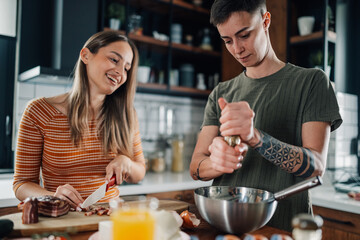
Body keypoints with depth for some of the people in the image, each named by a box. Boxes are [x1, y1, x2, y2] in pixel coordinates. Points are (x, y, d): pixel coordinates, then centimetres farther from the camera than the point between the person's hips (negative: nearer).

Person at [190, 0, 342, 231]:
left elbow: (316, 166, -9)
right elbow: (196, 167, 3)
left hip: (283, 227, -2)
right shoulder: (220, 94, 9)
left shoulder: (312, 81, 1)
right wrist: (217, 162, -19)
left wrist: (255, 137, -25)